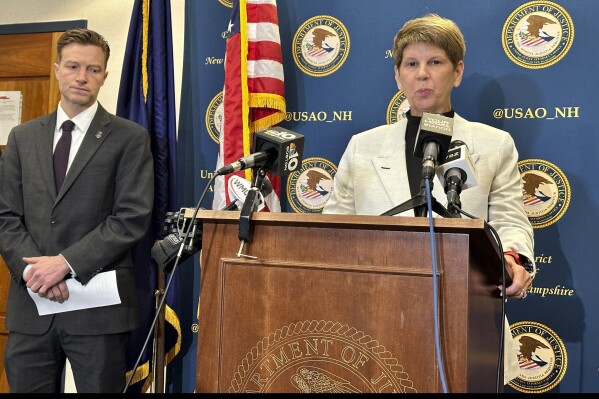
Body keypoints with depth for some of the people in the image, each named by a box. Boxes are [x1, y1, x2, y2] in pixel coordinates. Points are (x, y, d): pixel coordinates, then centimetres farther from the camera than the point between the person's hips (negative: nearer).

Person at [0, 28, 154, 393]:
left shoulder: (130, 138, 0)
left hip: (98, 305, -3)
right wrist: (32, 268, -9)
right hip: (32, 303, 3)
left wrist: (66, 263, -15)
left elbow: (133, 217, -9)